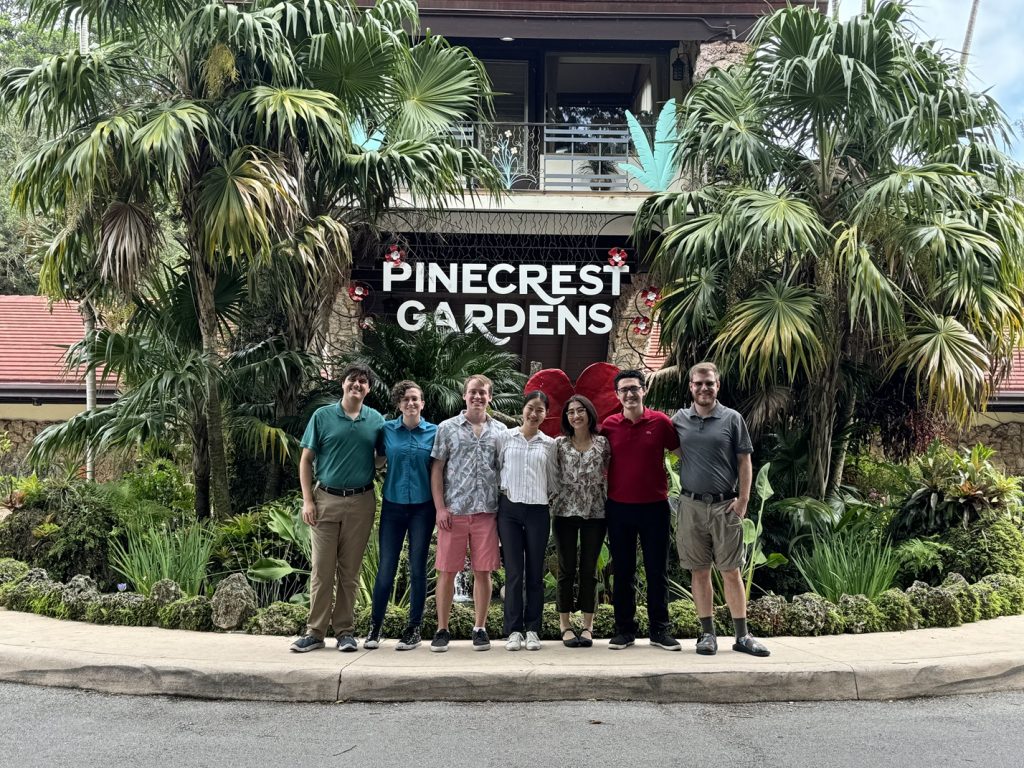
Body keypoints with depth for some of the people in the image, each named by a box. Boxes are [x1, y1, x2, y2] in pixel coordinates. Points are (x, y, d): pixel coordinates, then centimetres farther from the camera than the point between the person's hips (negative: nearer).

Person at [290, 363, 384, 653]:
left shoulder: (376, 421, 5)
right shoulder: (322, 416, 0)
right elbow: (306, 460, 2)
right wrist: (307, 500, -5)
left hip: (361, 502, 1)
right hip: (326, 499, -1)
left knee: (350, 570, 8)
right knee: (322, 569, 2)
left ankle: (345, 630, 17)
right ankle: (315, 631, 10)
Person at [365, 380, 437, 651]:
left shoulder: (434, 432, 1)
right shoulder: (387, 431, 2)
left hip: (422, 508, 0)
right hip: (393, 506, 1)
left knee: (417, 568, 5)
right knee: (386, 568, 1)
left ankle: (414, 629, 16)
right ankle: (375, 626, 17)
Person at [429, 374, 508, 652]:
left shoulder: (500, 431, 10)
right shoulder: (447, 428, 5)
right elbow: (436, 469, 3)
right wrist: (440, 507, -5)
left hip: (487, 511, 1)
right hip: (454, 511, -1)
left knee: (483, 572, 5)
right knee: (447, 571, 3)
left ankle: (480, 628, 16)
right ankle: (442, 629, 13)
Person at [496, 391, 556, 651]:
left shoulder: (549, 444, 7)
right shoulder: (506, 437, 4)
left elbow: (552, 480, 14)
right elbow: (496, 469, 8)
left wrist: (553, 504, 9)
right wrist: (501, 492, 2)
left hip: (537, 511, 1)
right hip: (509, 509, -1)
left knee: (535, 573, 5)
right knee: (514, 572, 0)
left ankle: (532, 630, 12)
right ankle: (514, 630, 6)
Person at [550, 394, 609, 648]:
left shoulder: (603, 443, 4)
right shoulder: (559, 444, 3)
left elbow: (608, 475, 8)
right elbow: (552, 476, 5)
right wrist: (553, 502, -1)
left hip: (595, 513, 0)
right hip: (565, 512, 0)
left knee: (589, 569, 5)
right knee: (567, 569, 4)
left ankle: (588, 626, 12)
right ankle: (565, 625, 12)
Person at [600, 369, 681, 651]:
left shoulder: (660, 422, -3)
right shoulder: (609, 425, 0)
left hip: (655, 507, -1)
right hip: (619, 508, 1)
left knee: (657, 571, 7)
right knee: (622, 572, 8)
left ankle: (660, 630, 17)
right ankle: (624, 630, 17)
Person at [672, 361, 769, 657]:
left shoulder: (732, 419, 3)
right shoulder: (679, 420, 7)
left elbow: (744, 462, 2)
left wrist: (743, 499, -6)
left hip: (725, 506, -2)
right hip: (691, 506, 2)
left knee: (731, 572, 1)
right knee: (699, 572, 6)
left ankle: (742, 636, 9)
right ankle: (708, 633, 15)